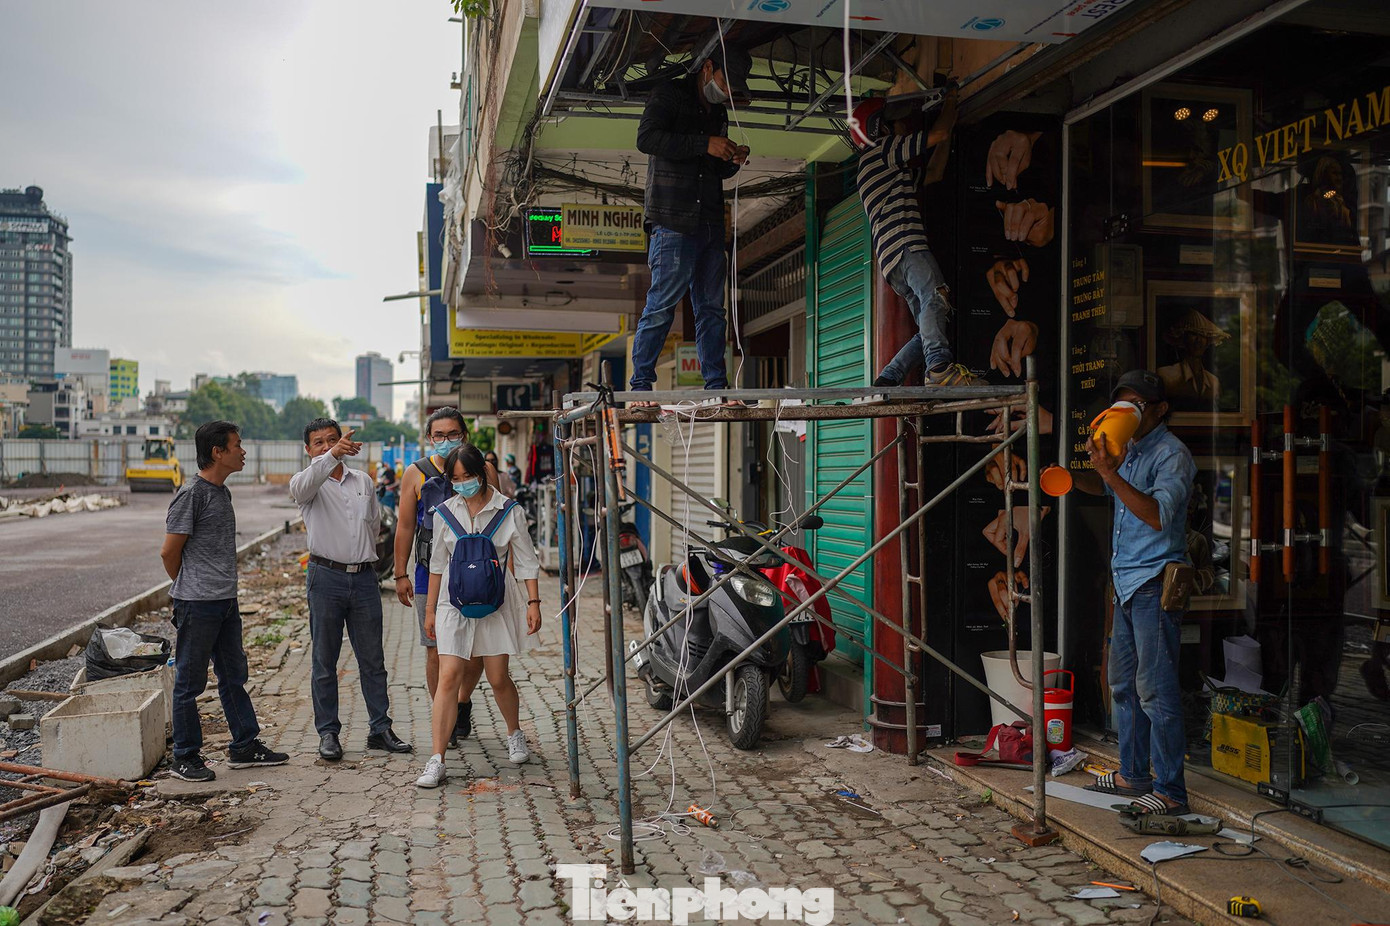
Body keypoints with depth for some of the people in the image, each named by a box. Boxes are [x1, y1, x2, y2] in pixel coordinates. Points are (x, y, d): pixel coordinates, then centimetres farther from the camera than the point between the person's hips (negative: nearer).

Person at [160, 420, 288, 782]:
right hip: (197, 604, -9)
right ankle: (185, 758, 14)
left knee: (234, 676, 15)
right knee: (190, 681, 3)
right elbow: (169, 552, -10)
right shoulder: (192, 493, -14)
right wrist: (190, 589, 4)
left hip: (226, 601, 9)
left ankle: (245, 746, 25)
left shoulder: (222, 492, 13)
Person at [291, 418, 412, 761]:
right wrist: (333, 455, -43)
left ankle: (380, 729, 15)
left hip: (364, 577, 3)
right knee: (325, 662, 4)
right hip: (326, 578, -3)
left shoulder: (363, 481, 13)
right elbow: (302, 485, -28)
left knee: (373, 660, 7)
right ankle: (328, 733, 13)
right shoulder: (307, 483, -1)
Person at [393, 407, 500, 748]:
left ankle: (462, 704, 32)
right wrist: (401, 575, 1)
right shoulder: (416, 473, 3)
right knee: (436, 652, 1)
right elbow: (405, 525, 5)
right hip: (431, 575, -1)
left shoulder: (483, 472, 4)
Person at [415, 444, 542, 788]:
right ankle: (436, 762, -5)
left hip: (496, 602, -1)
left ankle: (515, 735, 34)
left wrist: (533, 602, -7)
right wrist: (430, 609, 12)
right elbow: (438, 562, 11)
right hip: (455, 602, 1)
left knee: (498, 679, 7)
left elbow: (526, 561, 1)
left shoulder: (509, 511, -3)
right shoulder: (445, 512, 3)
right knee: (448, 678, -8)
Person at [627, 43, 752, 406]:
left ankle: (716, 383, 8)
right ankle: (641, 382, -2)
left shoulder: (719, 113, 23)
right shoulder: (669, 94, 2)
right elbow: (646, 138, -16)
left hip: (711, 224, 7)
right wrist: (705, 145, -19)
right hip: (674, 222, -7)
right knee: (662, 304, -9)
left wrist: (733, 162, 7)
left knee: (711, 307, 5)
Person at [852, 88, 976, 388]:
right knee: (934, 299, -30)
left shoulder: (883, 170, 37)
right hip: (905, 245, -10)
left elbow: (933, 173, 38)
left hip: (892, 261, 10)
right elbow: (938, 134, 7)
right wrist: (949, 104, 26)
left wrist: (947, 136, 38)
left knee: (930, 326, 0)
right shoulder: (881, 150, 9)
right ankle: (940, 367, -48)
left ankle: (886, 380, -8)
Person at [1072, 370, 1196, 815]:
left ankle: (1170, 790, 3)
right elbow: (1108, 489, 33)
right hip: (1127, 584, 9)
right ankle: (1133, 774, 28)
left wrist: (1110, 472, -30)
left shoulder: (1172, 453, -12)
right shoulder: (1130, 450, 14)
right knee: (1124, 684, 16)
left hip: (1155, 584, -9)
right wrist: (1074, 477, 13)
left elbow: (1158, 514, -26)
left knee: (1155, 689, -6)